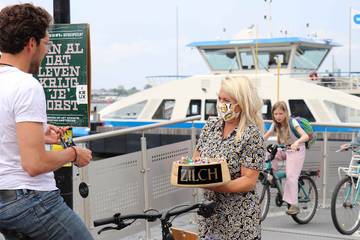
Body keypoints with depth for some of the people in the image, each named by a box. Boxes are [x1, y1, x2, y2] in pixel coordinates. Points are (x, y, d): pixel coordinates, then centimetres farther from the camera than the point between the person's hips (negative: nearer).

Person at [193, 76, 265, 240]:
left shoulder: (252, 134, -13)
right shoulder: (211, 124, 5)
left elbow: (249, 181, -16)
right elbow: (196, 157, 11)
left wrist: (215, 185, -28)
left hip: (238, 217, -5)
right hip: (209, 211, 5)